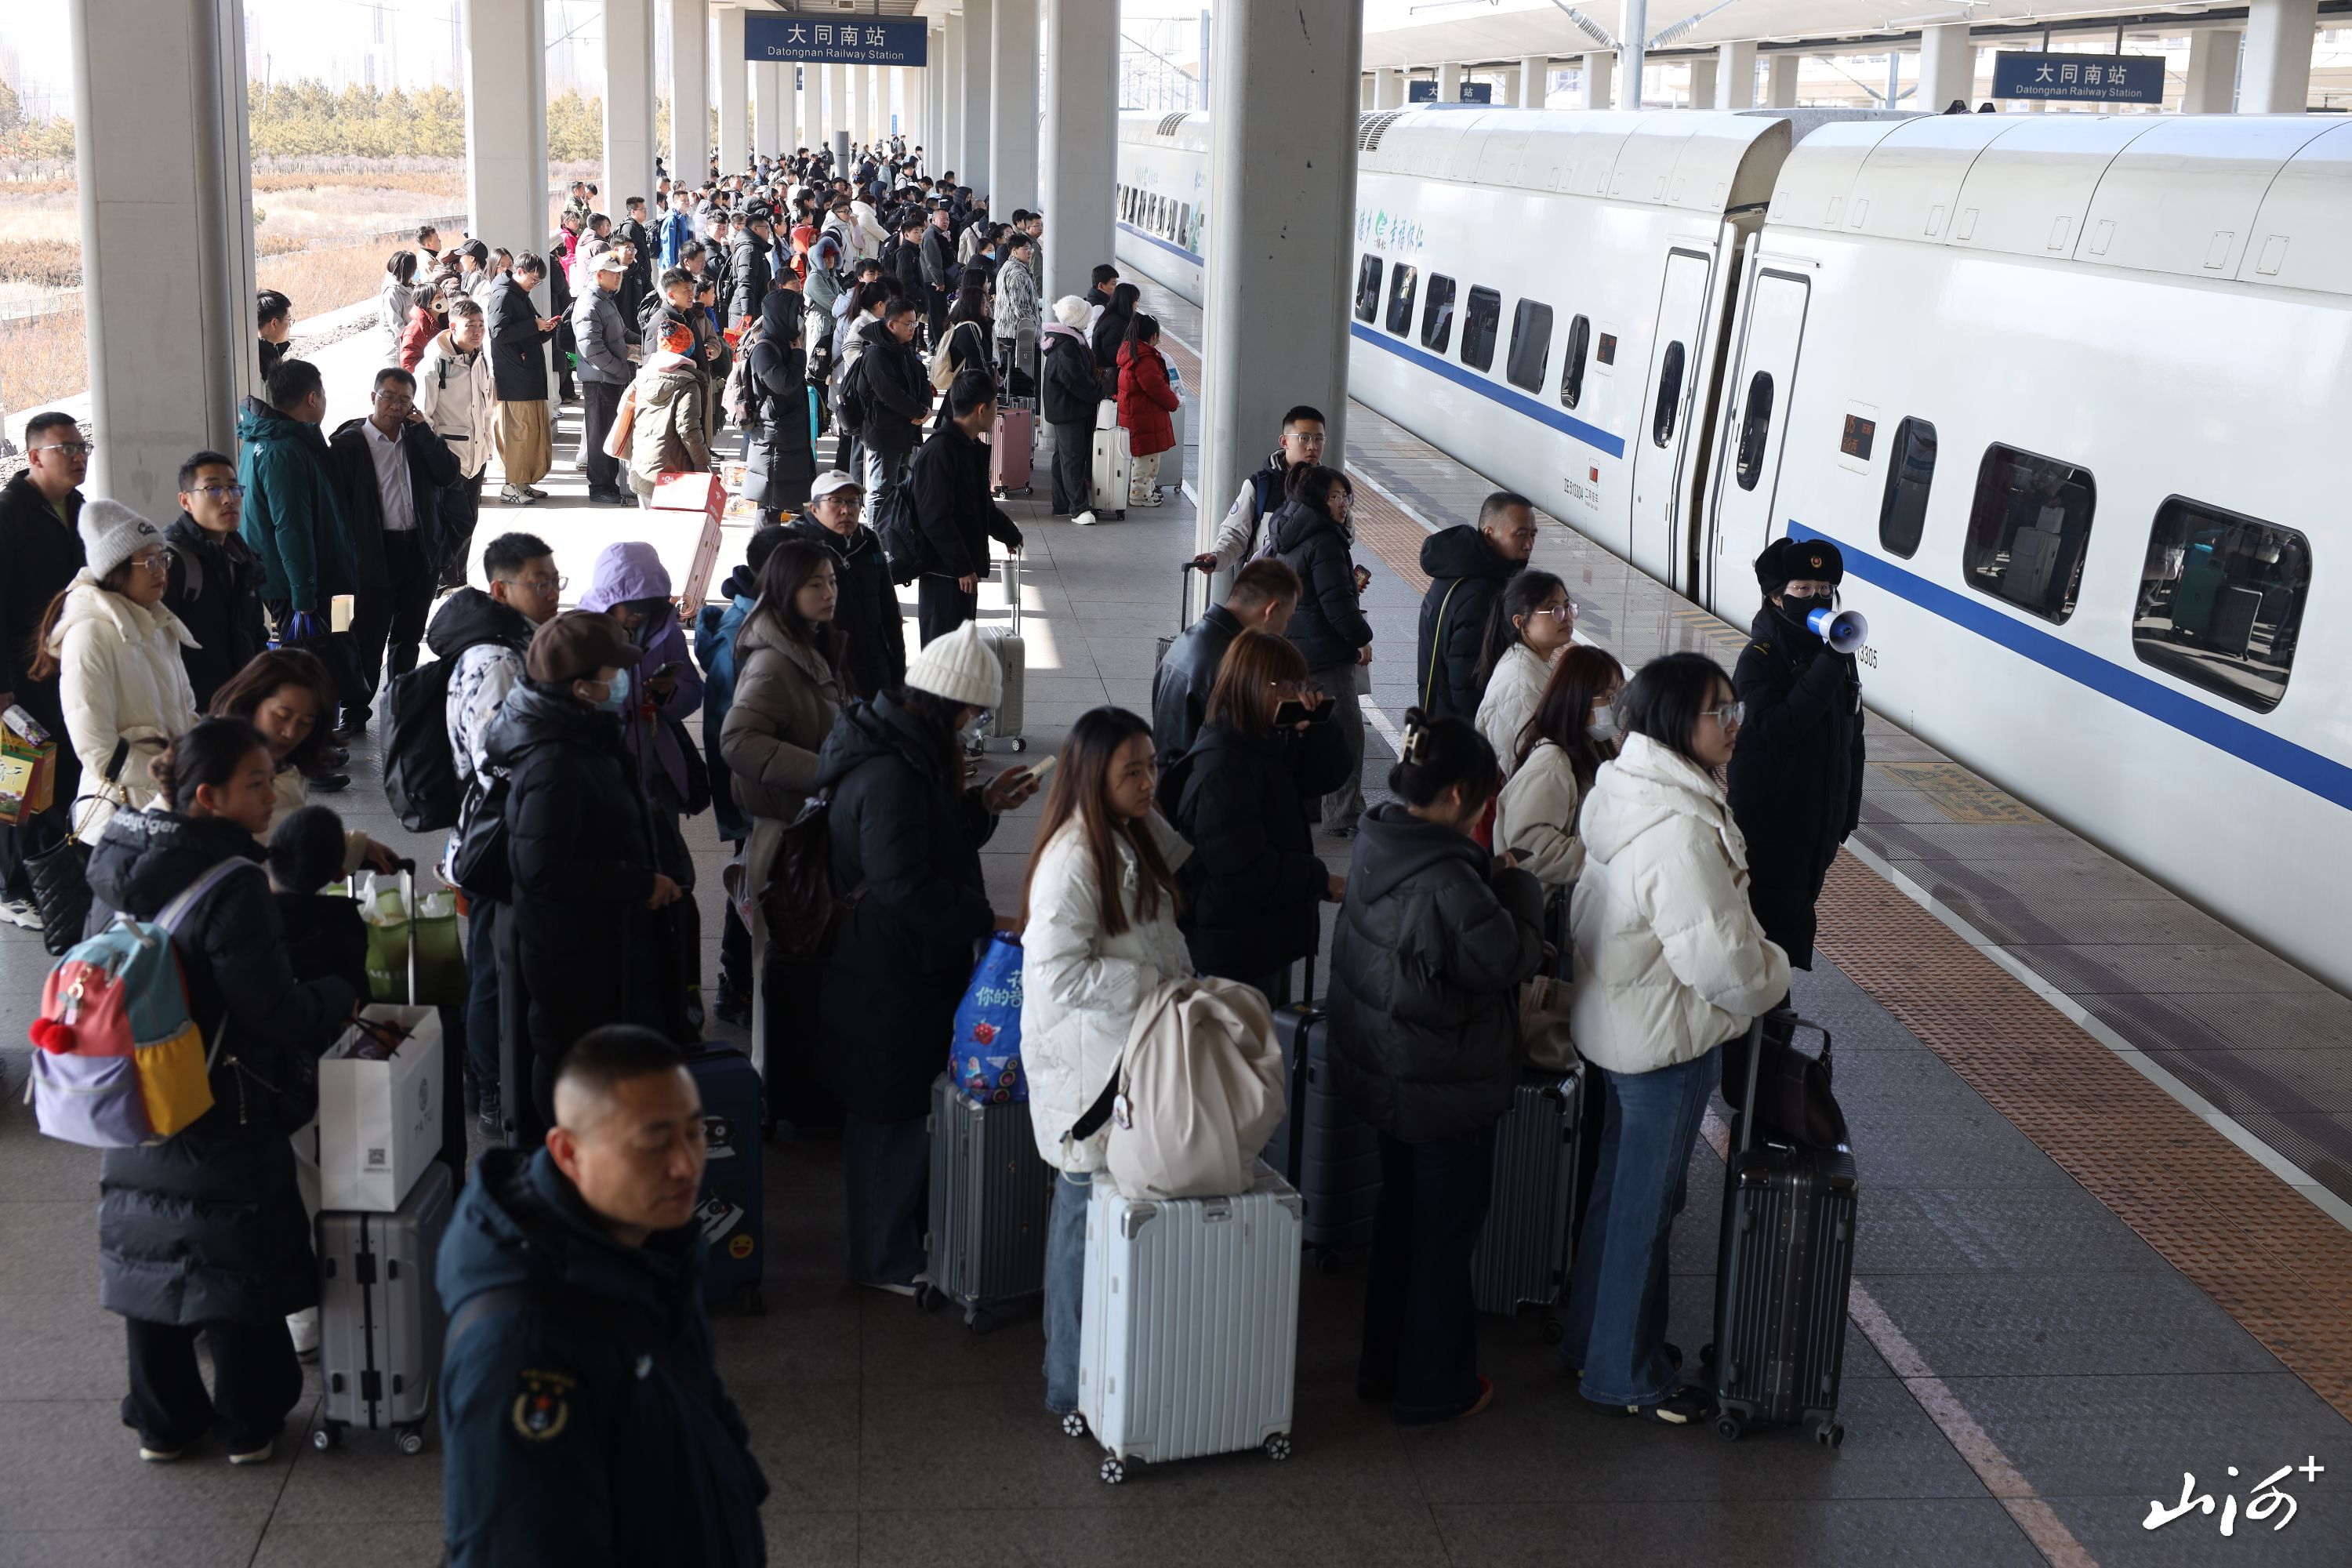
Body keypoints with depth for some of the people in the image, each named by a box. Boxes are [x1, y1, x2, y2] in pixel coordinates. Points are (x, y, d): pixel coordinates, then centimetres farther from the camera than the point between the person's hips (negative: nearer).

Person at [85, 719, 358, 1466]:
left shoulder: (118, 867, 0)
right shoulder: (229, 886, -23)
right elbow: (277, 1013, -23)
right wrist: (342, 998, -4)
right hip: (226, 1122, -7)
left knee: (149, 1259, 16)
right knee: (240, 1266, 8)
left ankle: (162, 1422, 29)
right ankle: (250, 1424, 21)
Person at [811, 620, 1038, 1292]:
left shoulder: (901, 752, 8)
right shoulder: (890, 774, -26)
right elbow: (906, 884, -29)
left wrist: (981, 805, 9)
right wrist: (987, 919, -24)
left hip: (906, 968, 11)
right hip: (889, 982, -11)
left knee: (902, 1111, 21)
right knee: (895, 1116, 3)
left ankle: (901, 1232, 35)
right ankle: (887, 1261, 16)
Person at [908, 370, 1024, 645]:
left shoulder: (972, 449, 13)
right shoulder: (939, 452, -19)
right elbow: (935, 518, -23)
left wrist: (1010, 534, 42)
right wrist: (963, 567, -22)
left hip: (965, 569, 10)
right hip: (942, 572, -10)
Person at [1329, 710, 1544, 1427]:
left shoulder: (1379, 845, -2)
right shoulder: (1446, 882, -31)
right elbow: (1513, 955, -20)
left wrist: (1492, 876, 1)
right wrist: (1516, 883, -7)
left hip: (1383, 1073, 9)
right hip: (1447, 1090, -9)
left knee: (1399, 1214, 24)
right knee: (1445, 1232, 9)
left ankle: (1383, 1367, 38)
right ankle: (1431, 1387, 24)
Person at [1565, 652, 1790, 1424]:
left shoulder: (1625, 794, 3)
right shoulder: (1681, 829, -29)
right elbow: (1719, 955, -29)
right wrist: (1772, 975, -6)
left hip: (1619, 1022, 10)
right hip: (1668, 1040, -10)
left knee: (1620, 1185, 22)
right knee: (1647, 1201, 4)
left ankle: (1595, 1341, 38)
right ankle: (1628, 1375, 19)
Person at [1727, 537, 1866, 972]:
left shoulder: (1837, 655, 8)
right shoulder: (1760, 658, -12)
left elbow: (1852, 736, 16)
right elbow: (1776, 728, -27)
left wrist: (1849, 809, 16)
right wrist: (1829, 666, -29)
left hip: (1821, 821, 7)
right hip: (1767, 821, -7)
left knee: (1798, 912, 13)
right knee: (1780, 922, -7)